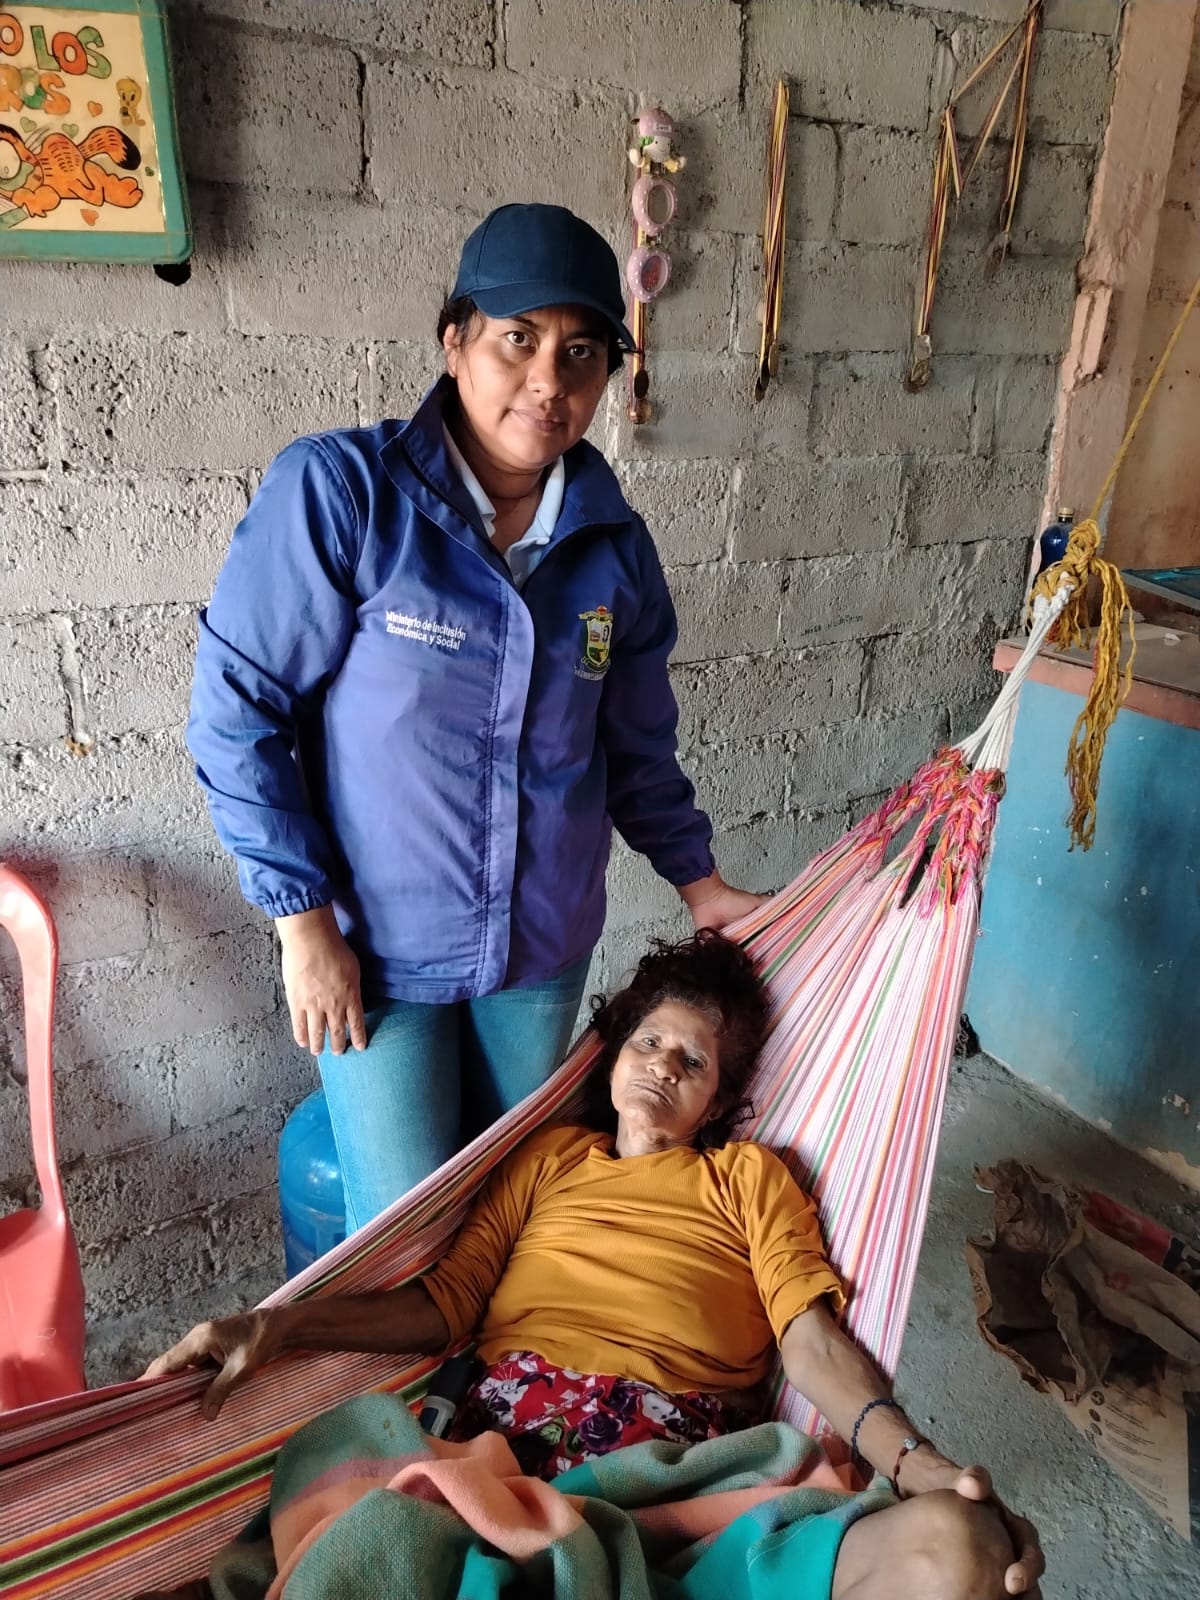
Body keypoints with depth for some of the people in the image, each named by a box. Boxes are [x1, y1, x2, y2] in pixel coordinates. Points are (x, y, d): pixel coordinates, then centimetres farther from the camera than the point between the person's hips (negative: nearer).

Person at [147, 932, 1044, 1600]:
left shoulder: (749, 1175, 23)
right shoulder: (549, 1156, 29)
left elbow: (812, 1341, 8)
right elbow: (445, 1301, 18)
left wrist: (912, 1459, -12)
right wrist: (280, 1325, 4)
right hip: (505, 1435, 0)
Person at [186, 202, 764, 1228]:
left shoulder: (614, 545, -2)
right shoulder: (337, 491, -16)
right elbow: (238, 709, -13)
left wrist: (698, 880, 9)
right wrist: (302, 919, -14)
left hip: (546, 947, 4)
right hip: (374, 948, -3)